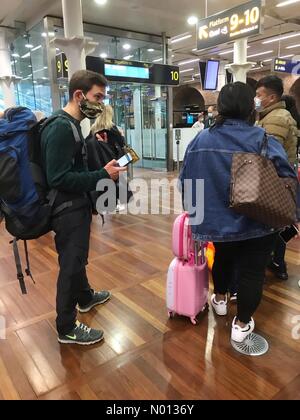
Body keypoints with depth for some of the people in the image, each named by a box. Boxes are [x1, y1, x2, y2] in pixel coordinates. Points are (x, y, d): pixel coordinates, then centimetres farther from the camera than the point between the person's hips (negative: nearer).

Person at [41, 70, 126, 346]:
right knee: (70, 264, 2)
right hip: (68, 209, -10)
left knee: (77, 258, 25)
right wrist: (102, 175, -25)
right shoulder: (61, 128, -22)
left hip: (76, 205, 10)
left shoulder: (71, 125, 9)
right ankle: (67, 328, 19)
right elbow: (58, 178, -28)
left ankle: (85, 297, 47)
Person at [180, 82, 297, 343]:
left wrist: (196, 209, 20)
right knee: (251, 271, 12)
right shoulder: (265, 141, -14)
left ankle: (220, 299, 48)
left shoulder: (201, 140, -5)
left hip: (217, 220, 4)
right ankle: (242, 324, 24)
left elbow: (186, 180, 3)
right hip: (257, 224, -3)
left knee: (223, 258, 29)